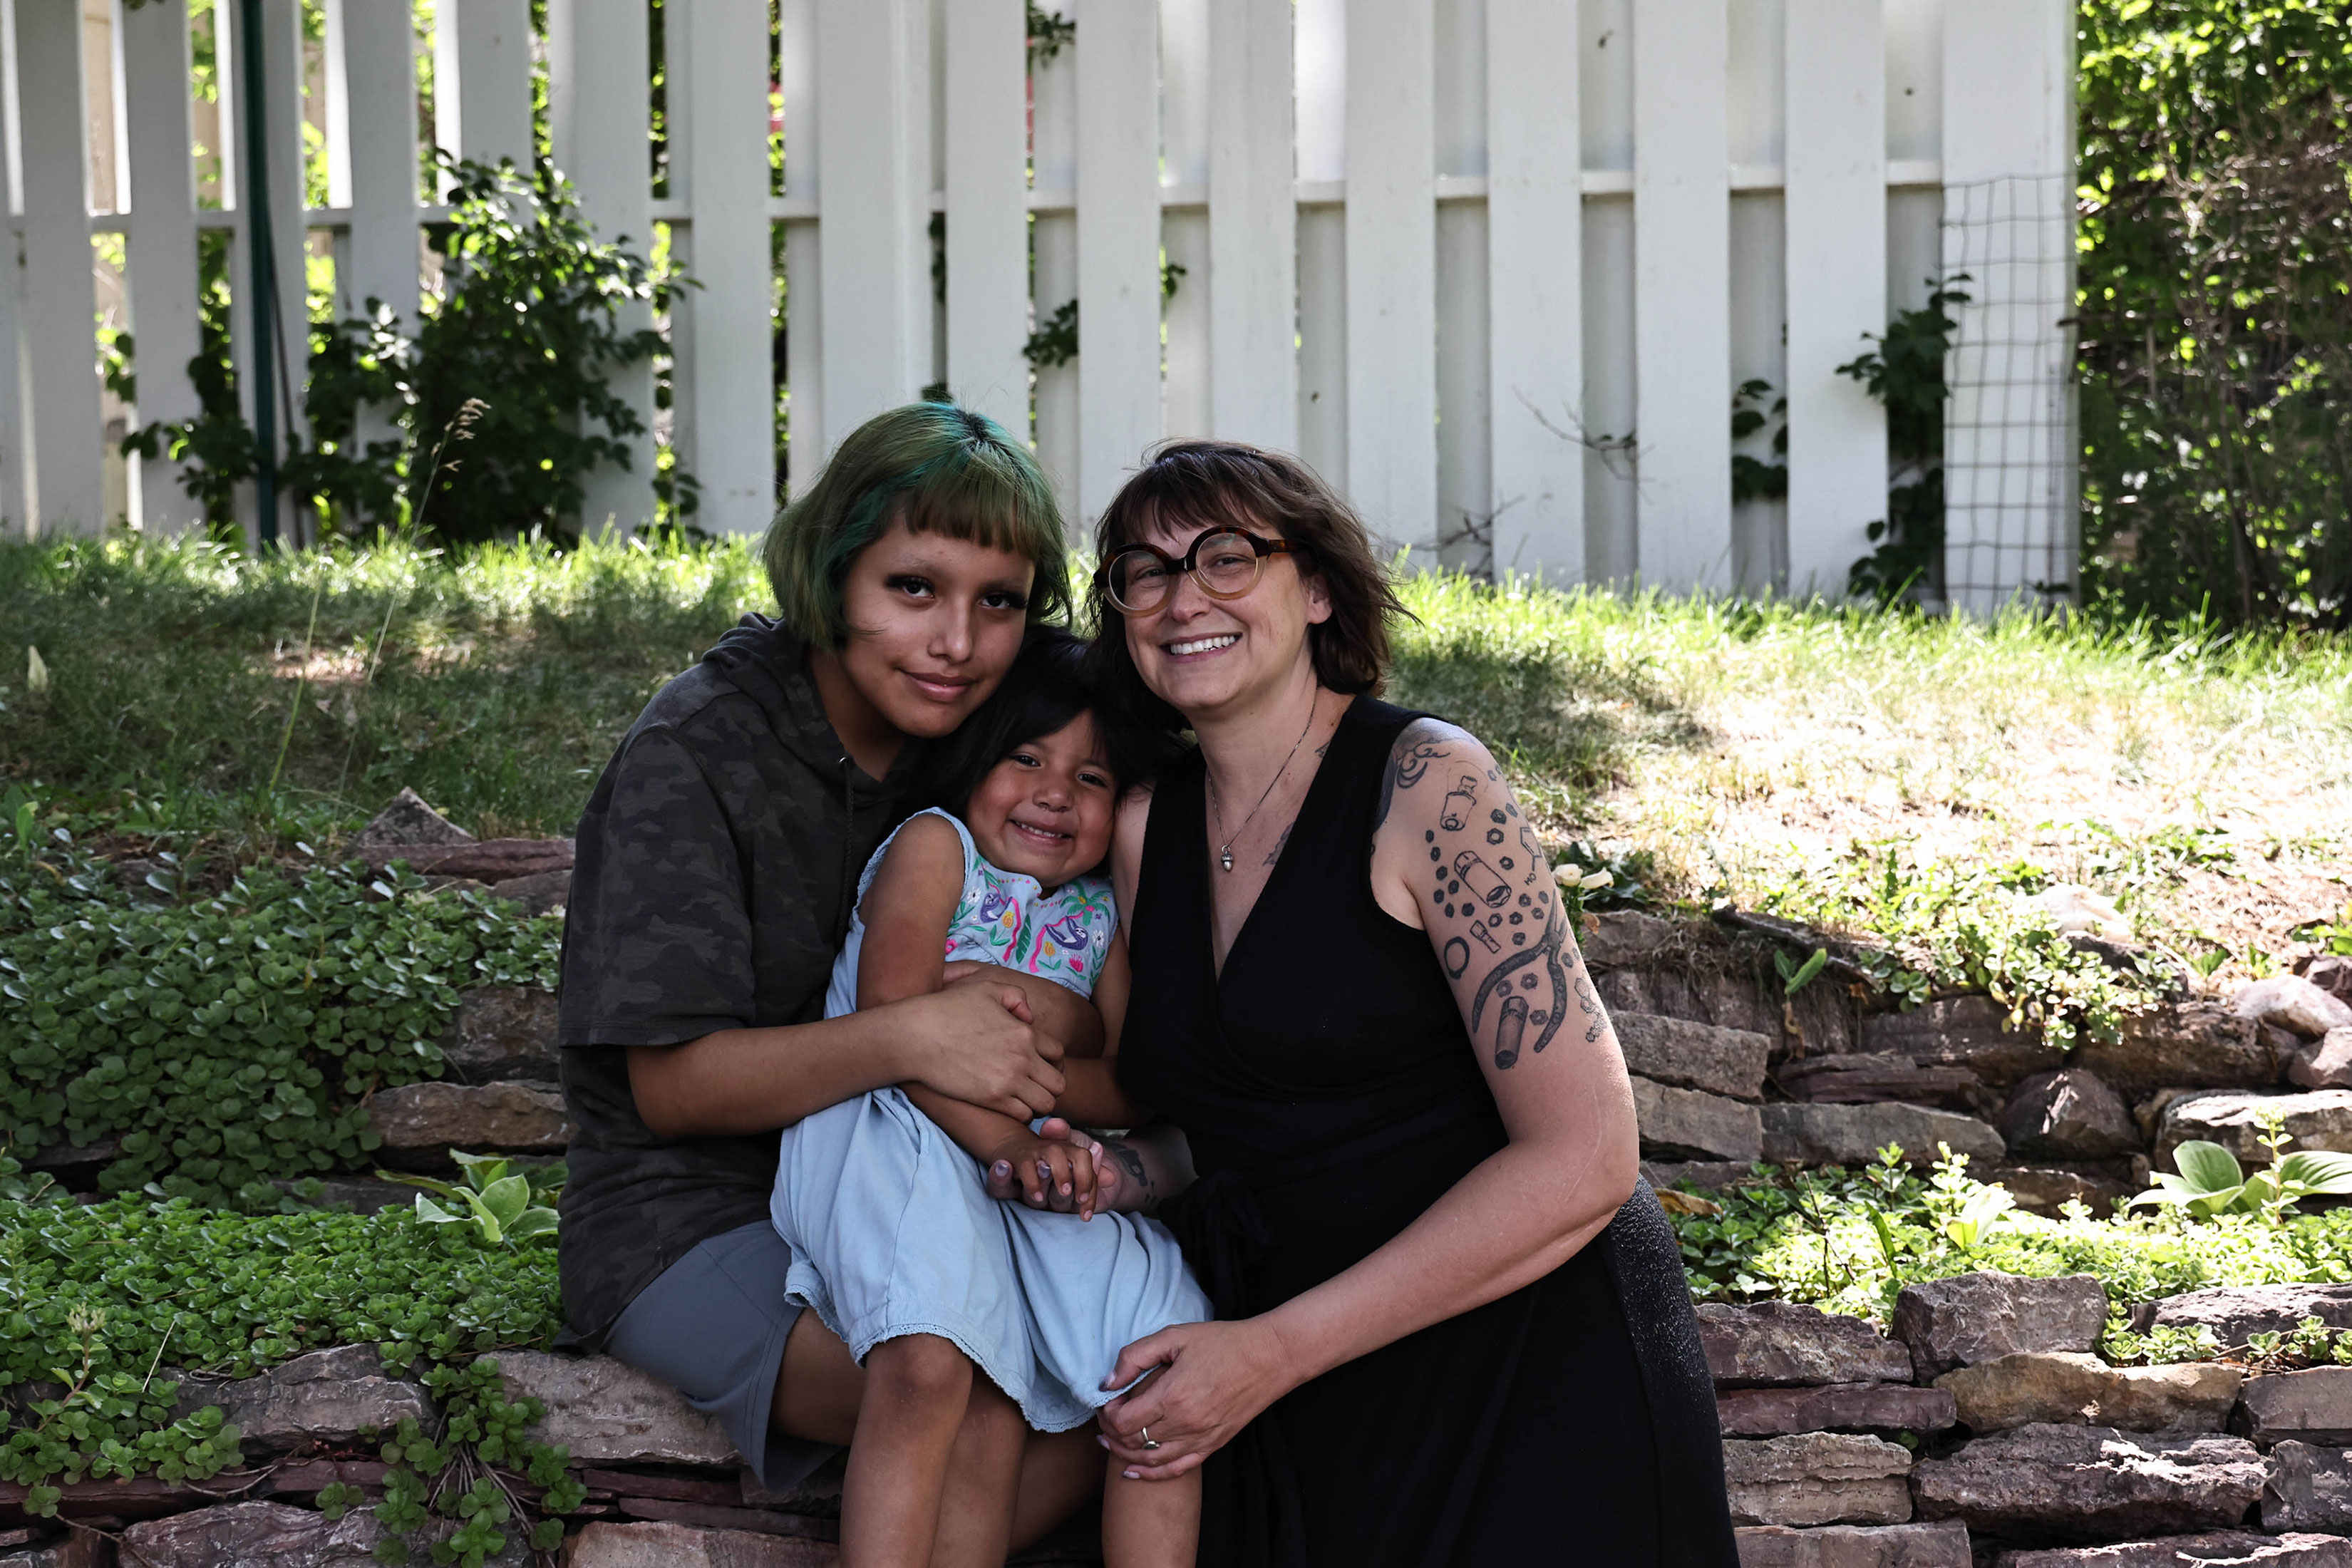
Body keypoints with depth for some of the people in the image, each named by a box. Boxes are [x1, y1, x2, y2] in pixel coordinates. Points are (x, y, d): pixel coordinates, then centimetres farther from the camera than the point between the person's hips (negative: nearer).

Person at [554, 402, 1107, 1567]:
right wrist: (906, 1039, -32)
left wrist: (1045, 1020, -19)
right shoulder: (697, 752, -13)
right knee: (960, 1395, -33)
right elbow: (669, 1085, -17)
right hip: (697, 1219, -6)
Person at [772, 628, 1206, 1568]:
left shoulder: (1098, 915, 19)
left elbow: (1140, 1093, 9)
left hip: (1041, 1186, 5)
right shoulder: (935, 846, 4)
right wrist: (1009, 1142, -22)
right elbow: (890, 1025, -10)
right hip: (889, 1148, -5)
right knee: (930, 1369, -33)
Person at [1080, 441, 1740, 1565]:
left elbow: (1584, 1160, -18)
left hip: (1532, 1381, -5)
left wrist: (1275, 1350, -19)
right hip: (1308, 1412, 5)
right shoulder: (1144, 829, 7)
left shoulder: (1426, 783, -12)